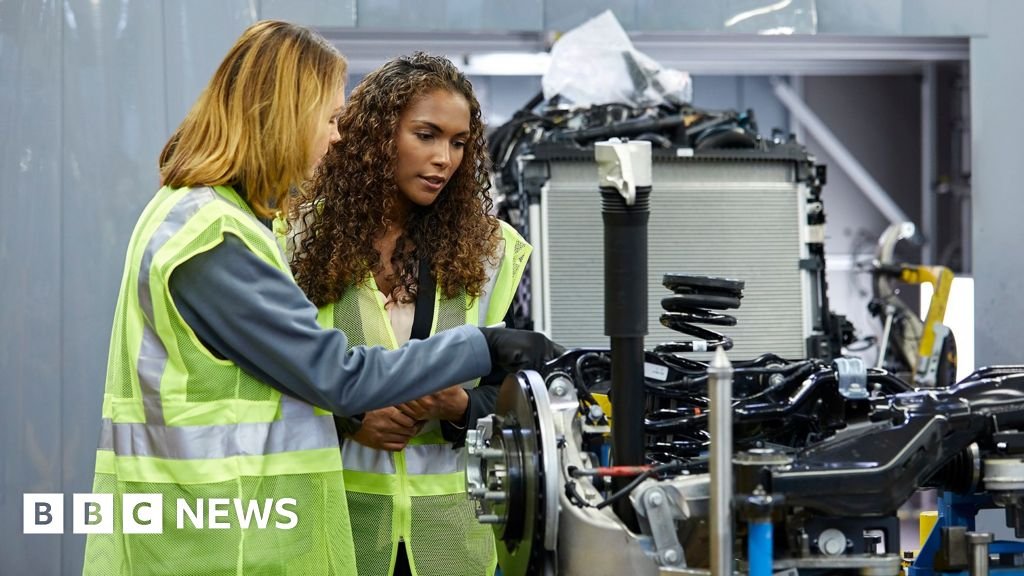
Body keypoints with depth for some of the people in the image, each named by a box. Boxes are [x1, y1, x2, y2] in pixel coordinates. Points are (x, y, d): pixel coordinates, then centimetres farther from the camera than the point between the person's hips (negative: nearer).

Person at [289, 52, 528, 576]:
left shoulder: (486, 248, 5)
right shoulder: (304, 239, -2)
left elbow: (505, 395, 5)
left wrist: (459, 407, -15)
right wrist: (345, 418, -16)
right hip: (337, 512, -2)